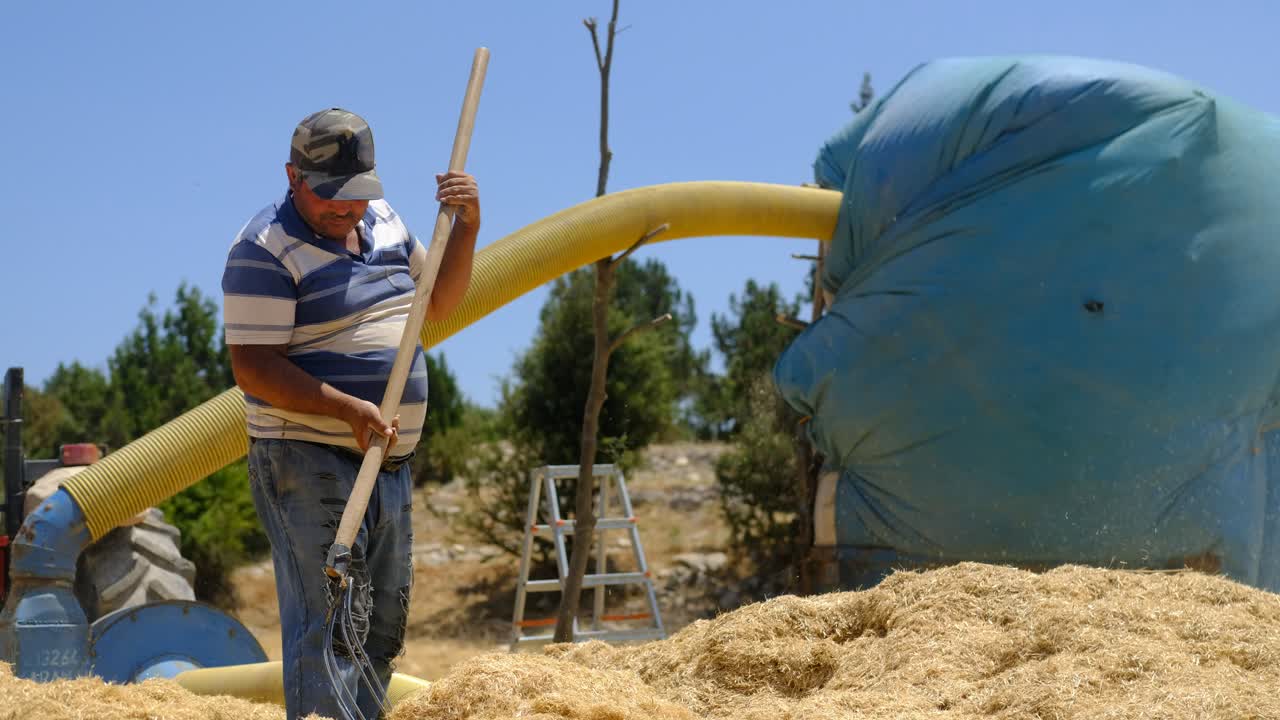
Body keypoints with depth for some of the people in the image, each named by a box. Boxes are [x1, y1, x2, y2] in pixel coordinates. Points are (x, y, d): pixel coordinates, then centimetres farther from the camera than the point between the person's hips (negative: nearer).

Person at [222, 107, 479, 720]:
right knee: (328, 625, -13)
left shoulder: (383, 221, 12)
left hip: (389, 462, 8)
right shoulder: (266, 249, -13)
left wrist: (466, 226, 6)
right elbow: (253, 367, -18)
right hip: (308, 466, -8)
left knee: (383, 624, 15)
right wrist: (348, 408, -28)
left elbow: (437, 302, 22)